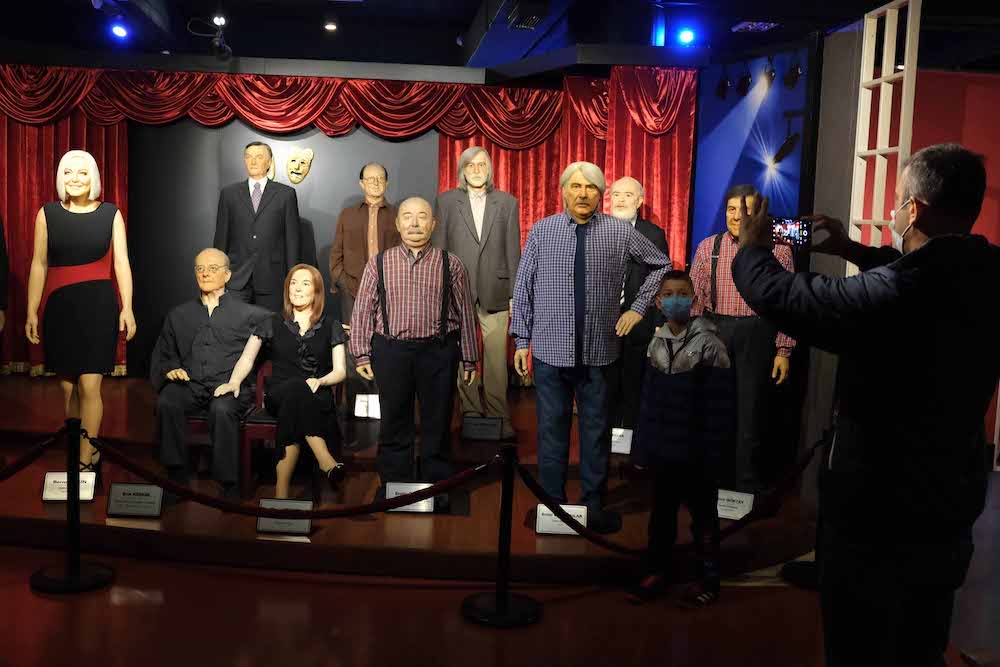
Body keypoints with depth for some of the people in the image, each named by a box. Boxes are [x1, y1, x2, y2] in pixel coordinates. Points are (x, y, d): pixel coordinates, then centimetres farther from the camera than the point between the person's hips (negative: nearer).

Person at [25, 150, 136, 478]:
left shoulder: (110, 214, 2)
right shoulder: (47, 214, 5)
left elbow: (121, 263, 2)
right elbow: (39, 265, 6)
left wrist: (127, 308, -5)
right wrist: (32, 312, 4)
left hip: (98, 304, -2)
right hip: (60, 306, 2)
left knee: (89, 386, -7)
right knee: (68, 387, 7)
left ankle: (85, 462, 2)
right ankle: (90, 452, 22)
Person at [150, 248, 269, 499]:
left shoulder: (249, 314, 16)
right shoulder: (178, 315, 26)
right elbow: (162, 356, 26)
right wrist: (170, 369, 5)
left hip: (231, 387, -3)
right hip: (190, 386, 3)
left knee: (222, 409, -37)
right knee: (166, 403, -31)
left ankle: (228, 485, -30)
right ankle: (177, 477, -24)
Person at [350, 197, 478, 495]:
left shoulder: (450, 264, 3)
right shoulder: (379, 264, 4)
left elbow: (465, 313, 5)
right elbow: (363, 311, 5)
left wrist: (469, 358, 5)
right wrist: (362, 354, 0)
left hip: (438, 351, 0)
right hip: (391, 351, 0)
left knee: (437, 424, 8)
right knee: (394, 425, 10)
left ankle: (438, 485, 23)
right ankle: (393, 484, 24)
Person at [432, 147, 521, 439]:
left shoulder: (507, 202, 7)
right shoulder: (447, 201, 6)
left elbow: (513, 251, 6)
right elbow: (438, 248, 6)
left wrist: (515, 294, 3)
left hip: (495, 291, 0)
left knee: (496, 359, 0)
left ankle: (498, 416, 8)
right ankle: (471, 413, 15)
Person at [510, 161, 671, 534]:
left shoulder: (620, 232, 1)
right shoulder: (542, 231, 1)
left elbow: (661, 265, 13)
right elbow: (523, 288, 4)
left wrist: (638, 308, 6)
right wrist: (522, 340, 2)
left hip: (599, 351, 0)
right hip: (550, 350, 0)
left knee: (597, 432, 8)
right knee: (551, 431, 7)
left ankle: (594, 506, 20)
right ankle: (552, 504, 20)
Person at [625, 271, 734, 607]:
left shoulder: (709, 343, -11)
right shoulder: (656, 343, 6)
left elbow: (721, 405, -13)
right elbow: (649, 399, 9)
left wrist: (714, 451, -15)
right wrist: (642, 446, 7)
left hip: (697, 451, -5)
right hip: (663, 449, 5)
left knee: (703, 515, 8)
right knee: (661, 512, 15)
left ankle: (708, 580, 20)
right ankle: (657, 572, 28)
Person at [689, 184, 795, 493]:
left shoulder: (778, 250, -1)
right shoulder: (708, 247, 4)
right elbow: (694, 299, 5)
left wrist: (783, 350, -5)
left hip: (756, 335, -2)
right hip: (715, 330, 2)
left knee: (750, 413, 4)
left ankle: (748, 487, 17)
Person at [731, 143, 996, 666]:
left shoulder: (893, 296, -28)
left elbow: (781, 297, -19)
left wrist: (751, 248, 0)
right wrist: (852, 250, 20)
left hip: (876, 519, -6)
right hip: (950, 514, 7)